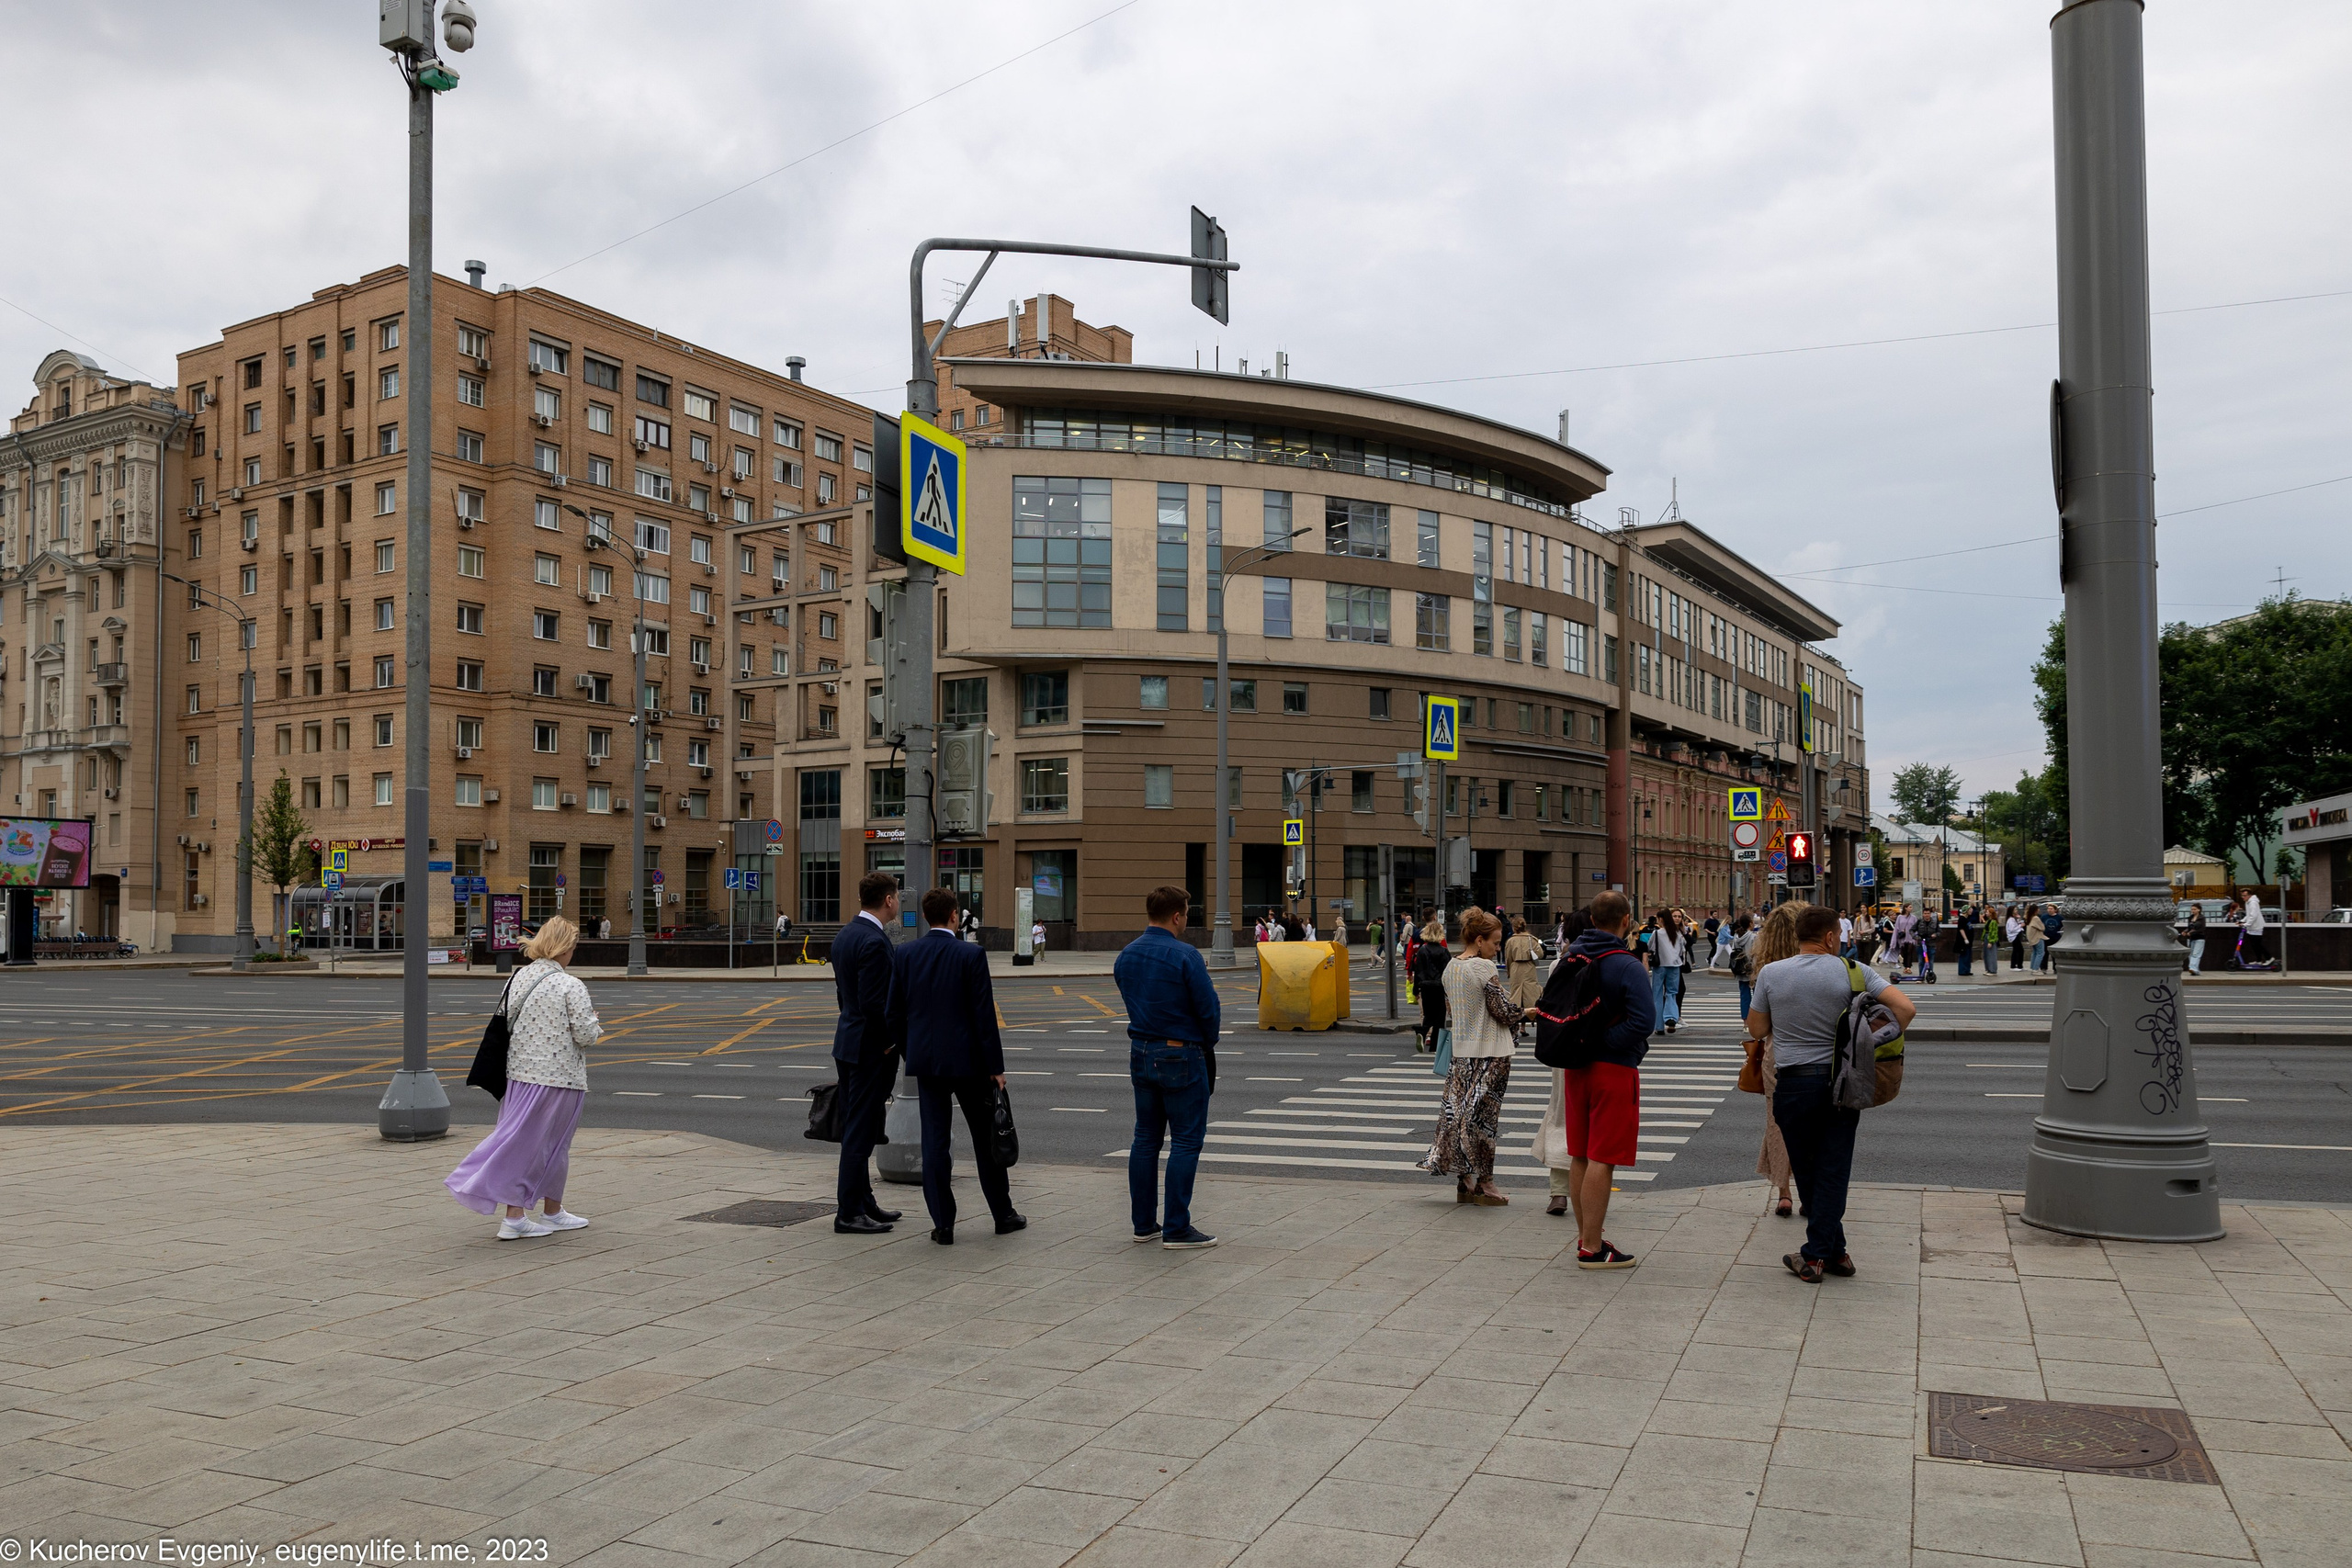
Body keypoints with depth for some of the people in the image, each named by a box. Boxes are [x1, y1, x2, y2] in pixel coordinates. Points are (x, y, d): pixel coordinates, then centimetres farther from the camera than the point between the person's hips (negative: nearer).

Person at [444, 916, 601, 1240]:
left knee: (520, 1142, 10)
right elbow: (585, 1035, -16)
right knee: (553, 1143, 9)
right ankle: (552, 1212, 22)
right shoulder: (571, 986, -14)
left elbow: (505, 1022, 11)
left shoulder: (518, 978, 5)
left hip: (518, 1073, 6)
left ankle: (514, 1215, 10)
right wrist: (596, 1028, 6)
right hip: (558, 1077, -5)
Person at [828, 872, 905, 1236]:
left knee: (855, 1129, 15)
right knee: (860, 1131, -4)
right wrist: (889, 1042, -11)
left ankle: (862, 1201, 24)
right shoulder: (875, 942, -20)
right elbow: (873, 1003, -24)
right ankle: (849, 1212, 2)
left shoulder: (844, 935, 10)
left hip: (848, 1043, 10)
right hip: (871, 1050, -10)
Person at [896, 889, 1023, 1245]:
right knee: (986, 1138, 11)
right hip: (967, 1059, -3)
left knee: (935, 1140, 5)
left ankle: (943, 1224, 6)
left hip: (925, 1060, 3)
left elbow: (895, 1012, 3)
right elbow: (984, 1014, -12)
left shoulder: (904, 954, 0)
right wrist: (996, 1066, -7)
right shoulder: (971, 955, -11)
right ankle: (1003, 1215, 21)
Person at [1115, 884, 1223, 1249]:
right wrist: (1207, 1044, 6)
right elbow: (1209, 1008, -13)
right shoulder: (1184, 955, -17)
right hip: (1181, 1055, -7)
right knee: (1185, 1141, 0)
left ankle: (1144, 1223, 18)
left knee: (1146, 1138, 13)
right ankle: (1177, 1229, 0)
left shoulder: (1126, 956, 5)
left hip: (1141, 1054, 7)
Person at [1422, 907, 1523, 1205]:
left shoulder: (1450, 968, 7)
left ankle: (1464, 1183, 16)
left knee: (1459, 1111, 9)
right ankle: (1484, 1183, 8)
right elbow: (1504, 1011, -14)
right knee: (1483, 1115, 0)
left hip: (1462, 1052, 7)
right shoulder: (1485, 968, -16)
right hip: (1490, 1052, -7)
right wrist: (1523, 1011, 5)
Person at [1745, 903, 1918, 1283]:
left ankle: (1831, 1251, 14)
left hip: (1793, 1084, 0)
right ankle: (1821, 1253, 5)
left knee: (1806, 1172, 12)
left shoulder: (1770, 974, -3)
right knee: (1833, 1171, 6)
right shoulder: (1853, 972, -4)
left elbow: (1756, 1030, 4)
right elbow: (1905, 1008, -11)